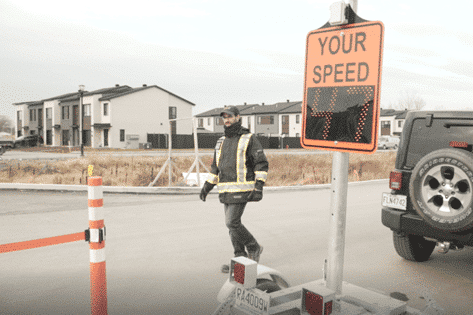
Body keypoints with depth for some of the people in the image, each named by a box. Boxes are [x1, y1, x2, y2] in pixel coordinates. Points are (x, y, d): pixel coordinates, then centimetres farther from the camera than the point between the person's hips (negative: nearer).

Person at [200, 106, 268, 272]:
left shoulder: (249, 139, -5)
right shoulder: (222, 141, 15)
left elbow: (261, 164, -9)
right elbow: (216, 166, 22)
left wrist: (259, 187, -18)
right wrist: (207, 186, 16)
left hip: (241, 189, -7)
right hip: (226, 190, 7)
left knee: (232, 222, -11)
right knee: (233, 224, 7)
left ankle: (254, 248, 10)